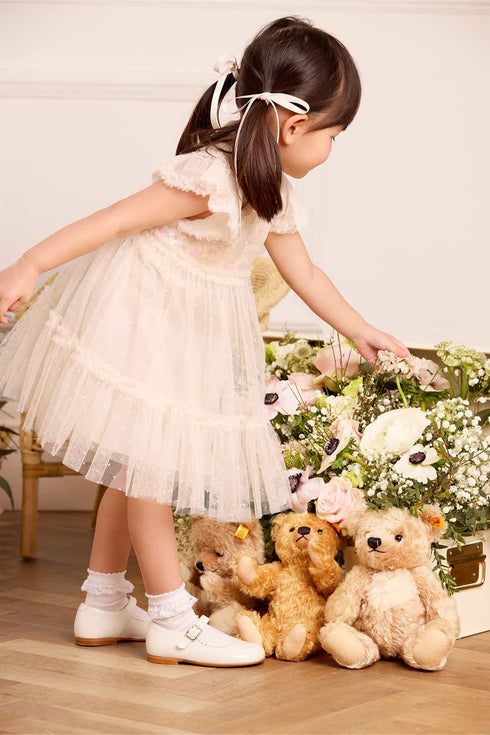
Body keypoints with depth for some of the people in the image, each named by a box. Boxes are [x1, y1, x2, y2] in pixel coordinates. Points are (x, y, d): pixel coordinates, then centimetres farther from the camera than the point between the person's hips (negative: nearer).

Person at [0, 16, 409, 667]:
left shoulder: (274, 196, 4)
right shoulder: (210, 178, -26)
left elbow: (303, 273, 16)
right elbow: (114, 220, -26)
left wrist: (361, 331, 22)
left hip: (185, 340, 9)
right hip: (139, 326, -9)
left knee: (140, 466, 14)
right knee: (148, 467, -2)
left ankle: (104, 602, 25)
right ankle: (172, 621, 4)